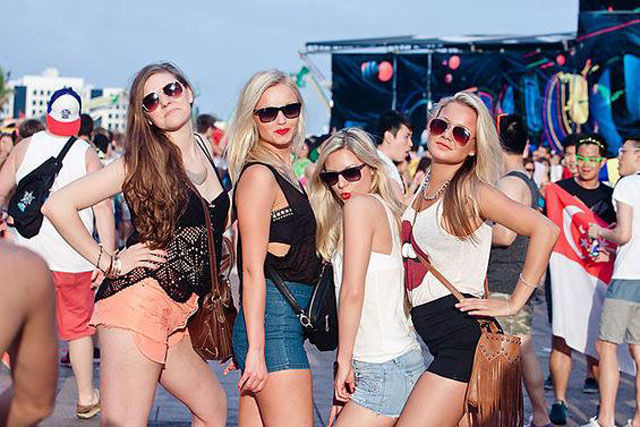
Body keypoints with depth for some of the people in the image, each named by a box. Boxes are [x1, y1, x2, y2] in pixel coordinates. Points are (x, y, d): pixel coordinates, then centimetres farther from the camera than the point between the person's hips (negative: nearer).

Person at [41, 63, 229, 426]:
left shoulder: (206, 153, 14)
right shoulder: (141, 162, -3)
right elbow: (58, 205, -8)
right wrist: (108, 261, -8)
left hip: (178, 313, 7)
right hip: (139, 298, -7)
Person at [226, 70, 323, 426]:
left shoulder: (284, 173, 18)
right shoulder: (259, 175, -10)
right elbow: (253, 270, -15)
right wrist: (255, 350, -19)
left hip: (288, 322, 9)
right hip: (273, 324, -9)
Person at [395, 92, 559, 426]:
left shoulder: (472, 191, -9)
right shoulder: (422, 189, 13)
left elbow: (545, 230, -17)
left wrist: (513, 304, -13)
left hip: (460, 334, -8)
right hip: (422, 333, 8)